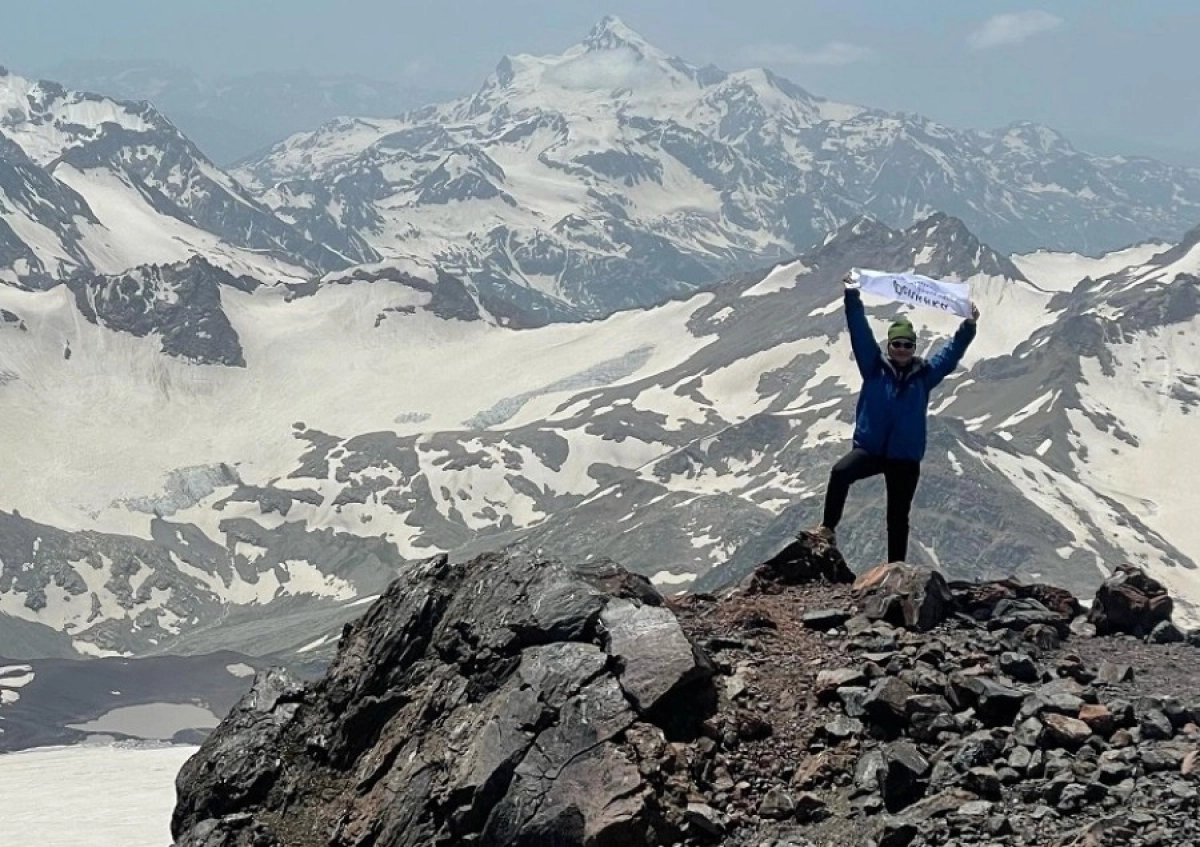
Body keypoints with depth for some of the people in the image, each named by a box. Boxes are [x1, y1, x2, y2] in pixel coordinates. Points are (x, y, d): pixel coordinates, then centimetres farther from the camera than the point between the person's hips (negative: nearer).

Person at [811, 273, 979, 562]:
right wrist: (852, 297, -13)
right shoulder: (875, 367, 1)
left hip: (905, 458, 1)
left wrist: (969, 327, -8)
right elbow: (860, 332, -5)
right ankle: (827, 529, -24)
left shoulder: (924, 374, 4)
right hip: (869, 448, -1)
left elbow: (951, 353, 3)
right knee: (840, 473, -31)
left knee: (898, 518, 5)